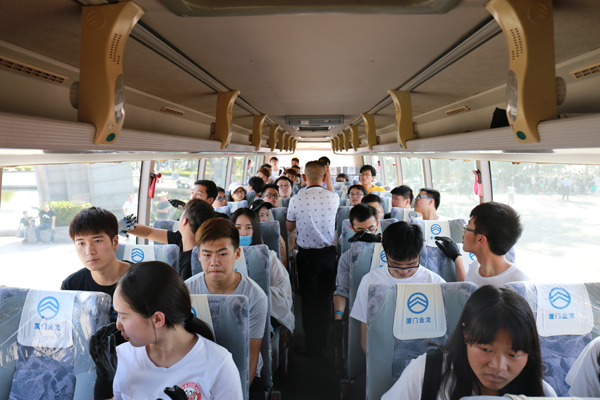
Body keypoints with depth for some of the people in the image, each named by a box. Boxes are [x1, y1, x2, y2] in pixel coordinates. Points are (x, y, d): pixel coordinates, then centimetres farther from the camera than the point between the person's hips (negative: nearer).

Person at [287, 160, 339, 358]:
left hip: (306, 255, -2)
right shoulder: (333, 197, -9)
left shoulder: (296, 200, -12)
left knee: (309, 299, 8)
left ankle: (312, 346, 18)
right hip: (329, 253, 2)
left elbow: (289, 227, 3)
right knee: (325, 298, 16)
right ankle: (322, 341, 31)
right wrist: (329, 176, 21)